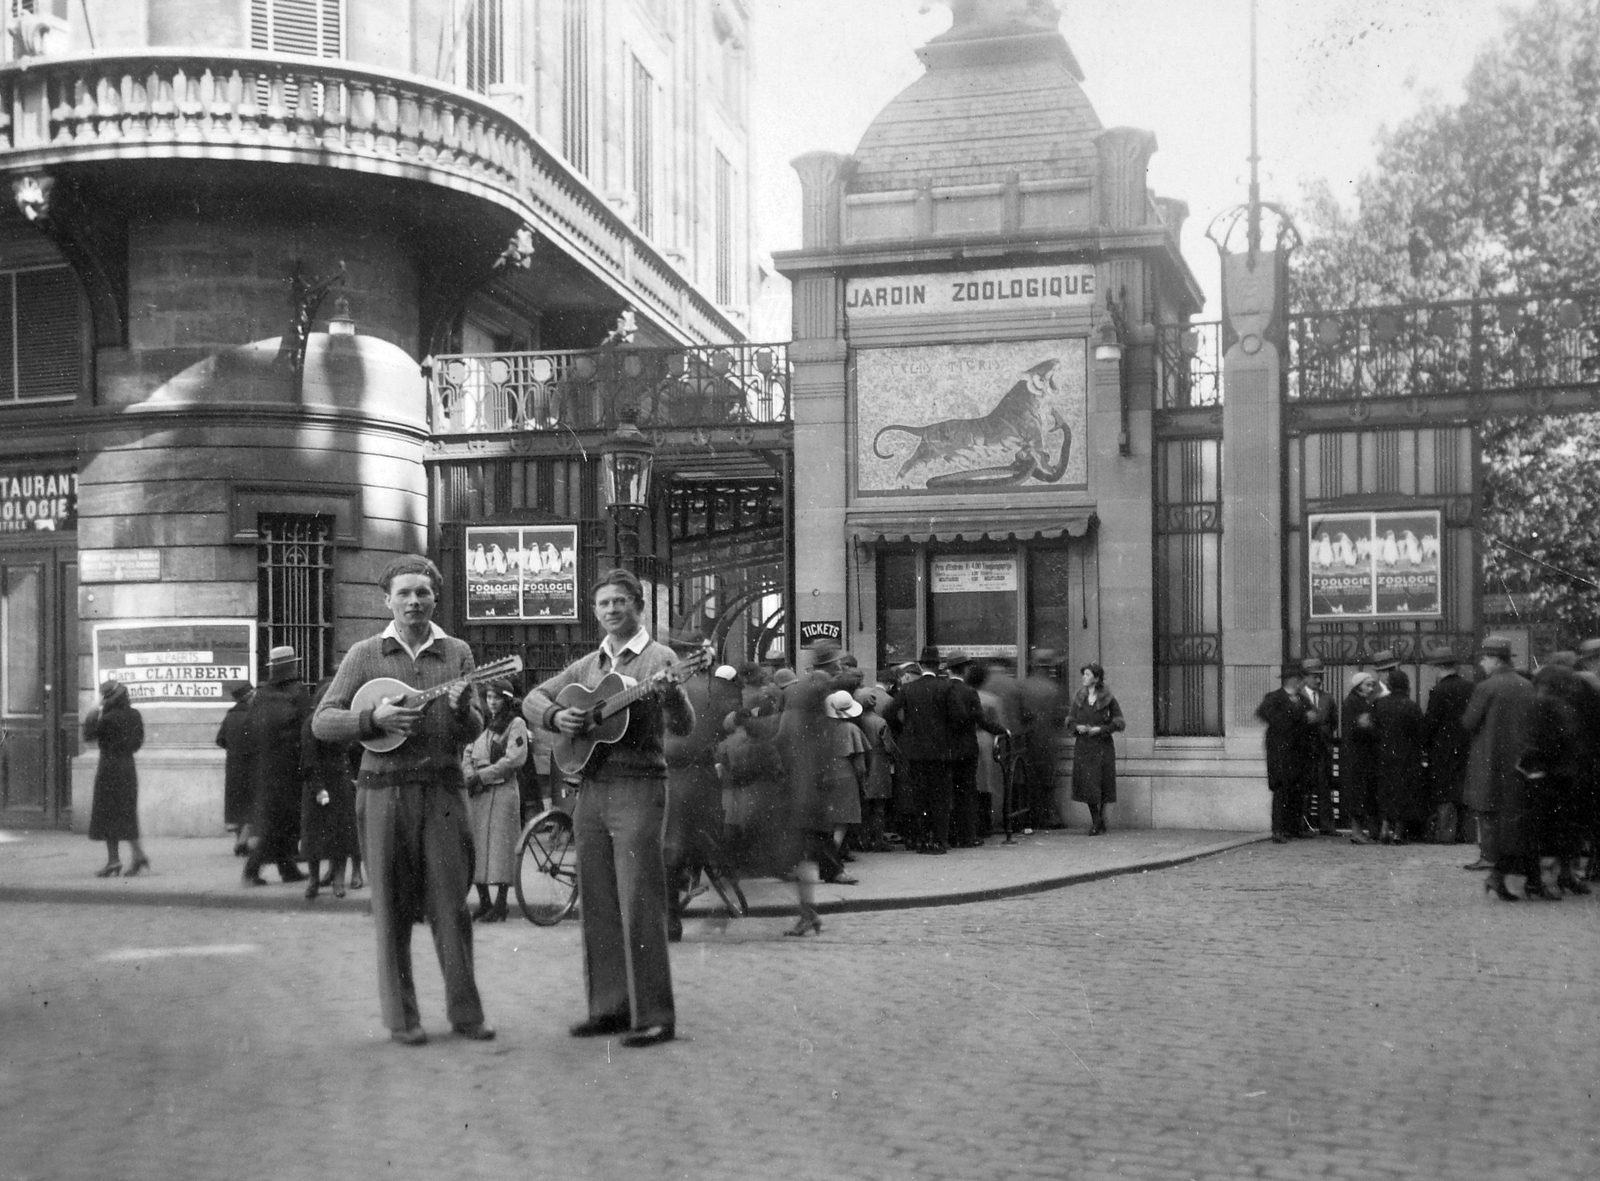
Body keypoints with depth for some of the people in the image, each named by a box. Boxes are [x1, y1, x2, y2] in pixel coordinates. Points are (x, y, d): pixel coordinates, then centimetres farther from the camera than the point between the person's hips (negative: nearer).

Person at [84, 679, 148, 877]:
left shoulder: (108, 718, -17)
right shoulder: (134, 715, 4)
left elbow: (88, 736, -8)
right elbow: (138, 741, 12)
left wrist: (91, 717, 2)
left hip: (109, 767, -7)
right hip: (129, 767, 7)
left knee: (108, 815, 1)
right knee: (127, 814, 14)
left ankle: (113, 861, 2)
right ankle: (138, 854, 6)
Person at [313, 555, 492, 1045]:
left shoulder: (457, 652, 9)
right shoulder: (365, 654, 5)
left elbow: (472, 732, 5)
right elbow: (321, 723, 2)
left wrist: (461, 709, -16)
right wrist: (374, 718, -13)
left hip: (444, 790, 1)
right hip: (387, 791, -1)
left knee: (451, 904, 1)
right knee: (392, 908, 3)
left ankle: (464, 1011, 9)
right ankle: (400, 1016, 11)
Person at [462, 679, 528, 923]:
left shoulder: (516, 724, 0)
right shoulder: (482, 724, 19)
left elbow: (514, 759, -11)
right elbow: (468, 754, 15)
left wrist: (482, 776, -12)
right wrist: (470, 777, -5)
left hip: (502, 791, -6)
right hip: (476, 792, 6)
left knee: (500, 846, -7)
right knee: (476, 847, 4)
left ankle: (500, 905, -3)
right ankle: (483, 901, 13)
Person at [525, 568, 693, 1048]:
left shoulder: (658, 658, -2)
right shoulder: (587, 665, 17)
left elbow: (683, 727, -12)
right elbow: (533, 699, 19)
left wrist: (671, 694, -34)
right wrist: (556, 717, -2)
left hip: (638, 788, -6)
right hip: (591, 789, 6)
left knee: (638, 906, -8)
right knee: (598, 906, 9)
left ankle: (654, 1016, -4)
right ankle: (610, 1008, 17)